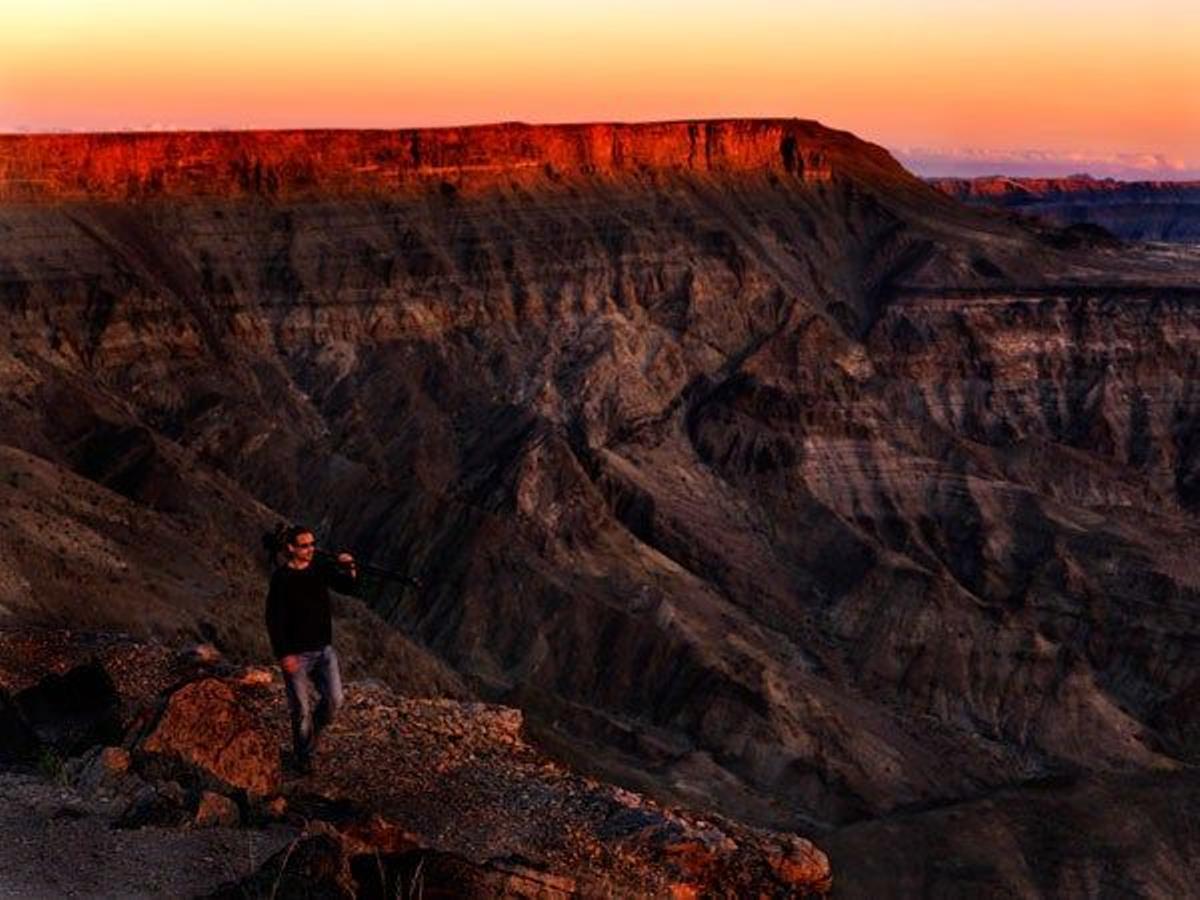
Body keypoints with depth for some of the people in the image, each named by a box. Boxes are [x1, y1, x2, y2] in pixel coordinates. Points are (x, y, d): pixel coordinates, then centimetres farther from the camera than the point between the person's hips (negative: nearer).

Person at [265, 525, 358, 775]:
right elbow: (274, 619, -13)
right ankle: (303, 757, 24)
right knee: (302, 709, 4)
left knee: (334, 699, -2)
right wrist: (283, 655, -16)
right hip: (296, 653, -4)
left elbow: (348, 587, -2)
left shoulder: (321, 569, 2)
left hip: (323, 649, 4)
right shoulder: (281, 578, -12)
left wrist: (350, 570, -23)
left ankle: (314, 730, 28)